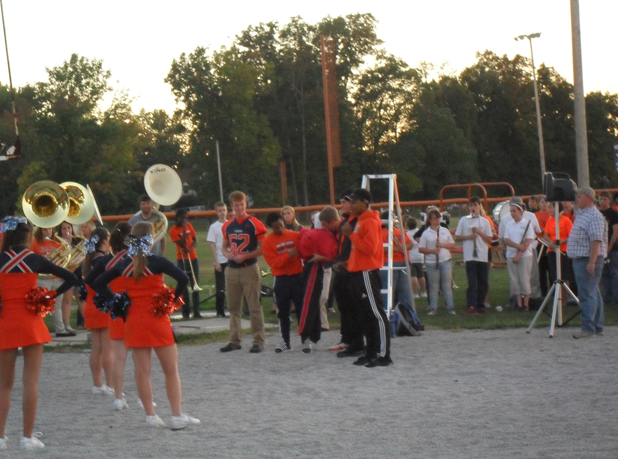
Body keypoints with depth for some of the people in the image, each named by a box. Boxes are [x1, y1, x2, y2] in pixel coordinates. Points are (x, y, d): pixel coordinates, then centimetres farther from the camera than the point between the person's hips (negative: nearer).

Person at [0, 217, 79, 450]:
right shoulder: (35, 260, -2)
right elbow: (71, 278, -4)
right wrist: (52, 295, 2)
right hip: (30, 323, -2)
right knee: (31, 382, 1)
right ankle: (27, 437, -1)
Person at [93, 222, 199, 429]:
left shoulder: (124, 264, 3)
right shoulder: (157, 262, -12)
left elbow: (99, 283, 9)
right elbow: (183, 279, -23)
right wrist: (172, 300, -9)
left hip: (134, 319, 4)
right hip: (157, 318, -4)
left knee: (142, 370, 7)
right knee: (171, 370, 4)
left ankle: (150, 415, 8)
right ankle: (177, 415, 2)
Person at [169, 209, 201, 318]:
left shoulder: (189, 225, 5)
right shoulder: (173, 231, -9)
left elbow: (195, 240, 5)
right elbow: (183, 244, -17)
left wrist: (190, 248, -14)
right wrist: (184, 229, -18)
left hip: (193, 258, 4)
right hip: (182, 260, -4)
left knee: (195, 286, 0)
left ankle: (196, 311, -1)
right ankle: (186, 311, 3)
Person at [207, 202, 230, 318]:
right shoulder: (214, 227, 0)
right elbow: (212, 246, -2)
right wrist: (216, 262, -9)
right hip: (220, 261, -2)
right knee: (220, 288, 1)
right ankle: (220, 311, 9)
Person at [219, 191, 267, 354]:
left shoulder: (255, 224, -6)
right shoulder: (227, 226, 10)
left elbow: (263, 248, -8)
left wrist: (245, 256, -18)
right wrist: (227, 254, -3)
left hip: (249, 269, -6)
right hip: (232, 270, 6)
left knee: (254, 306, -4)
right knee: (233, 307, 10)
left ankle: (258, 341, -1)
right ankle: (235, 341, 17)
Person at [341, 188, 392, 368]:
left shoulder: (371, 222, -13)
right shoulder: (360, 221, 16)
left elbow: (369, 248, -22)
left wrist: (351, 234, -19)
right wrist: (349, 263, 16)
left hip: (367, 273, -10)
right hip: (358, 272, 10)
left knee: (376, 314, -8)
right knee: (365, 315, 12)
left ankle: (383, 355, -8)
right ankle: (371, 352, 17)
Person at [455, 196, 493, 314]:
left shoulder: (484, 221, 9)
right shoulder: (463, 220, 7)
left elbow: (489, 240, 7)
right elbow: (457, 237, 8)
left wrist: (479, 232, -7)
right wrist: (468, 237, -8)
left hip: (483, 256, 2)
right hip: (469, 256, -2)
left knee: (483, 282, 5)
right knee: (472, 282, -12)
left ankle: (480, 305, 16)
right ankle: (471, 306, -18)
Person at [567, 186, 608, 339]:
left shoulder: (594, 216, -15)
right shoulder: (580, 214, 17)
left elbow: (596, 241, -23)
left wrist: (592, 262, -27)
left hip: (588, 260, -10)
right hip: (580, 259, 10)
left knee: (587, 295, -11)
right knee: (593, 294, 13)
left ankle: (588, 328, -12)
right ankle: (597, 327, 17)